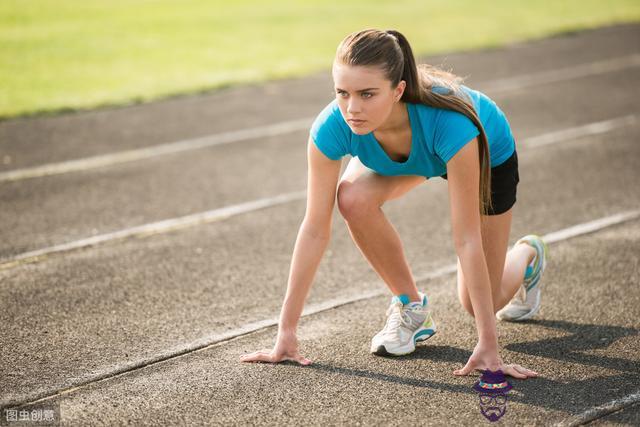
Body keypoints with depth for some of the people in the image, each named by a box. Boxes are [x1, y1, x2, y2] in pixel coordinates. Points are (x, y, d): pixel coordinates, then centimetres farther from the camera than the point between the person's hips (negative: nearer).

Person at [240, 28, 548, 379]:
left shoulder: (449, 123, -46)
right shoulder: (331, 128, -37)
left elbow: (467, 238, -41)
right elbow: (315, 229, -29)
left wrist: (488, 345, -38)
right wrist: (286, 332, -28)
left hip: (488, 153, -2)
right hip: (396, 155, 3)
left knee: (479, 304, 0)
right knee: (354, 198, -31)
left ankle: (526, 256, 36)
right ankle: (411, 308, -6)